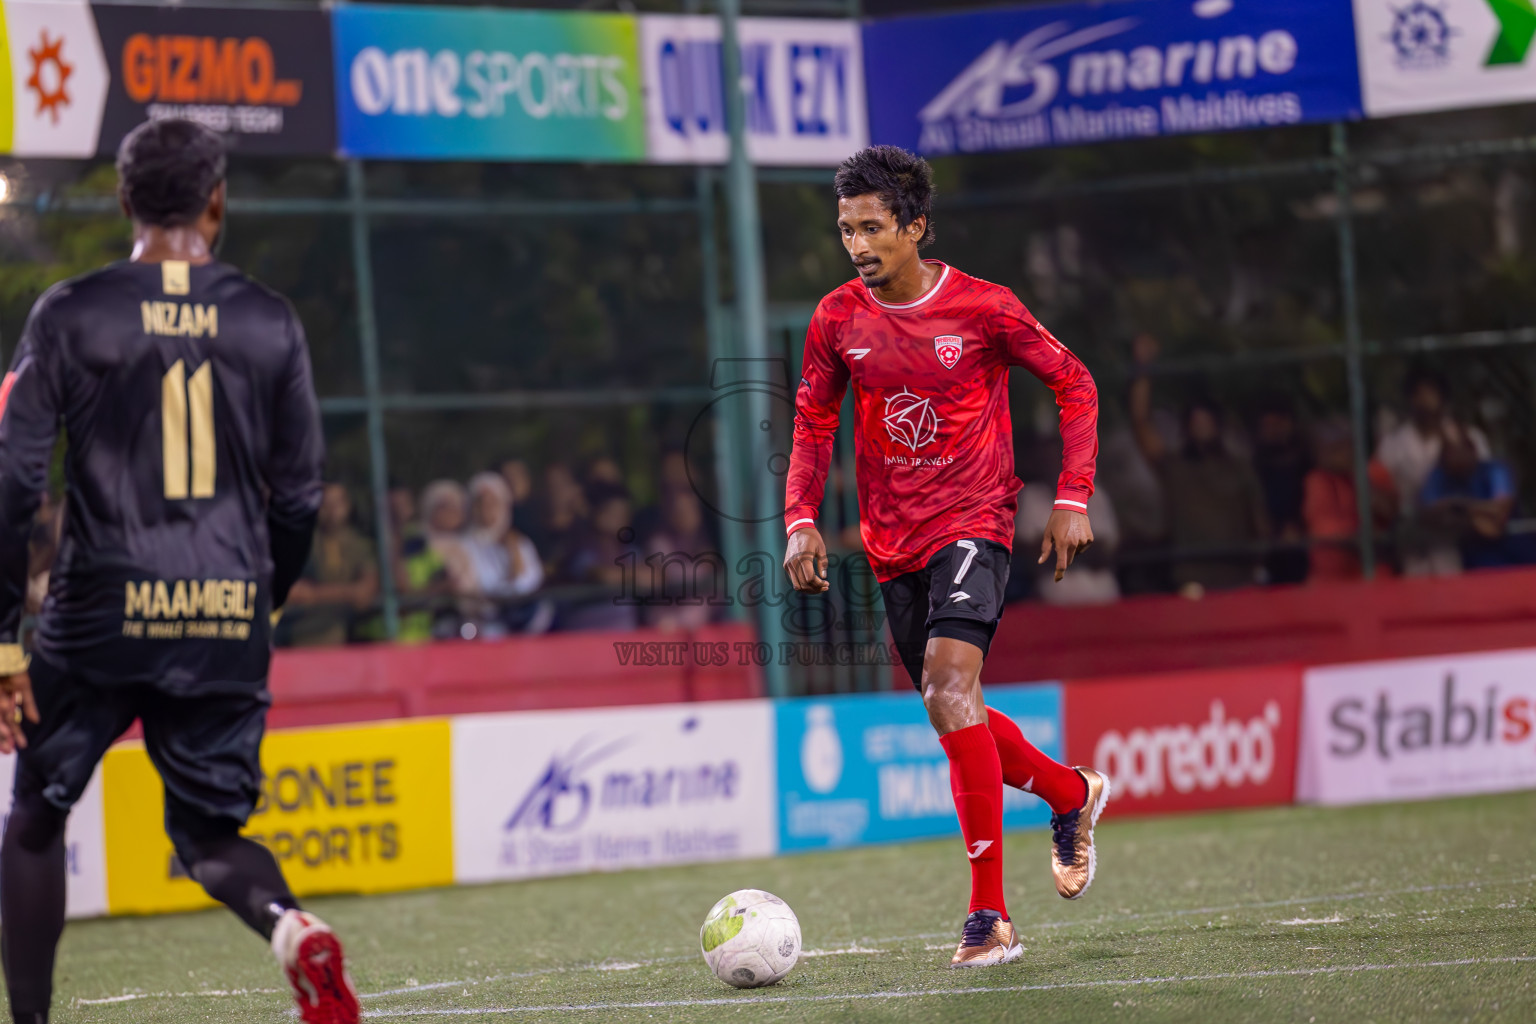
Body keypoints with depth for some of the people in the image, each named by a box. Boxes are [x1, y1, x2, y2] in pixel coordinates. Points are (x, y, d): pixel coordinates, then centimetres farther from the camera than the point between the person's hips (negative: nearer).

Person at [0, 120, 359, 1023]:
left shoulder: (72, 314, -1)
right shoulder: (270, 321, 6)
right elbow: (300, 497, 9)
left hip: (103, 613, -2)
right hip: (229, 617, 2)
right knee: (211, 832, 14)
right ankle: (290, 926, -17)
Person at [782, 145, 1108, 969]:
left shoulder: (982, 308, -9)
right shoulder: (838, 320, 1)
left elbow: (1073, 385, 2)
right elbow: (813, 425, 12)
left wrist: (1072, 500, -5)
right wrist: (801, 521, -3)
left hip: (973, 522, -6)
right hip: (893, 544, 6)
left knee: (950, 688, -24)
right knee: (953, 712, 13)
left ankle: (989, 915, -23)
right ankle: (1071, 794, 44)